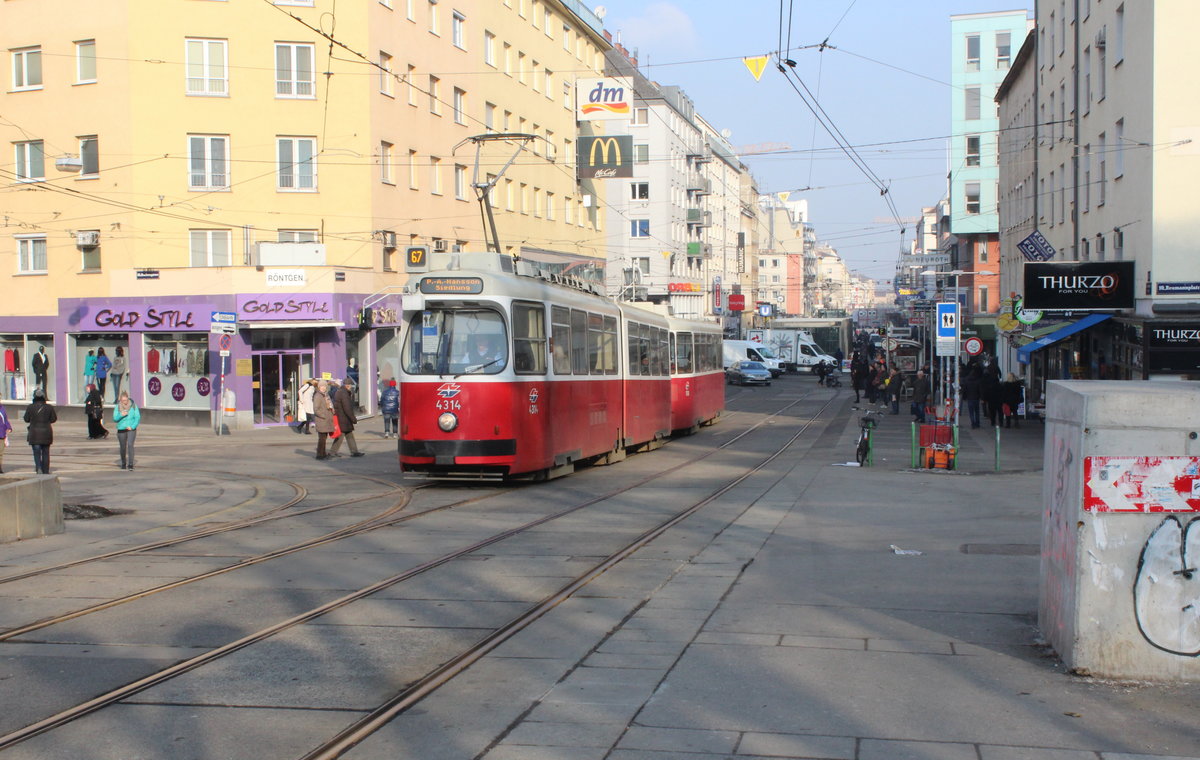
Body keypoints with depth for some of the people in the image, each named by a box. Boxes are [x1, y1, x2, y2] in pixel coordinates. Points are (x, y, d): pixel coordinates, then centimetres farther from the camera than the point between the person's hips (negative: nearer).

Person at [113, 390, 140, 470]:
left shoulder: (133, 406, -2)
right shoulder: (118, 407, 0)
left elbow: (137, 417, -1)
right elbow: (115, 418, -2)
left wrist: (132, 427, -11)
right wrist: (121, 415, -22)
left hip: (131, 429, -2)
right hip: (121, 430, 2)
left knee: (130, 445, -19)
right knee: (123, 447, 8)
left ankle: (131, 464, -20)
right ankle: (123, 464, 29)